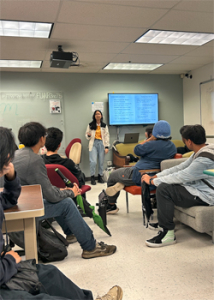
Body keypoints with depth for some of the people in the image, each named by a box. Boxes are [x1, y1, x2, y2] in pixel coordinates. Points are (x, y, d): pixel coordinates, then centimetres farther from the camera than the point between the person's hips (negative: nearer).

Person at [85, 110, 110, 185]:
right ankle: (92, 177, 0)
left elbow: (107, 136, 7)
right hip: (93, 144, -1)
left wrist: (106, 147, -1)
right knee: (93, 161, -13)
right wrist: (88, 135, -13)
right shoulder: (90, 125, 7)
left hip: (101, 143, 2)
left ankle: (100, 176, 15)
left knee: (101, 162, 2)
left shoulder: (104, 126, 10)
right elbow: (87, 136, 12)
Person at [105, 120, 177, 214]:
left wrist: (150, 139, -7)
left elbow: (137, 150, -8)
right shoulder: (173, 147, 2)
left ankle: (111, 206, 23)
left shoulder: (152, 144, -22)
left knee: (112, 175, 13)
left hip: (139, 177, -9)